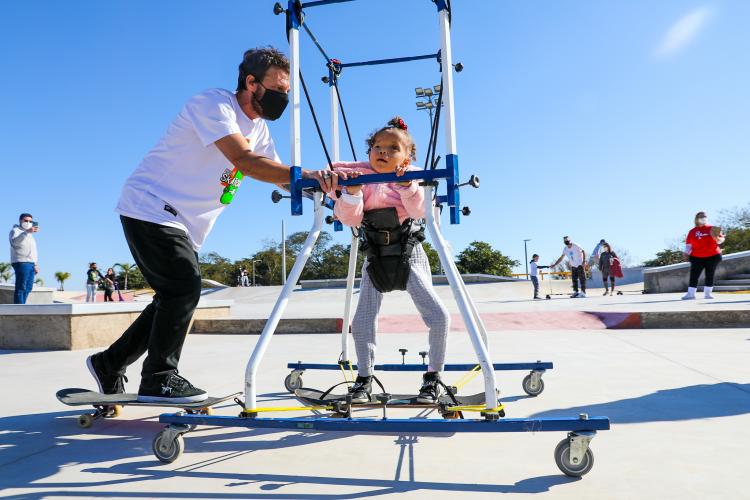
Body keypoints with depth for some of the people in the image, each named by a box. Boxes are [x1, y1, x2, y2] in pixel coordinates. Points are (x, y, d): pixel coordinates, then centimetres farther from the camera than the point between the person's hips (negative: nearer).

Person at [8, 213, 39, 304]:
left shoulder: (29, 235, 27)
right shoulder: (15, 230, 1)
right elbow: (14, 241, -22)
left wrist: (36, 265, 23)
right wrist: (27, 232, -37)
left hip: (30, 263, 8)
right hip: (21, 263, -8)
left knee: (28, 288, 5)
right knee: (21, 288, -13)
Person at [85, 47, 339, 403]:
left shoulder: (258, 128, 10)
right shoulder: (214, 103, -17)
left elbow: (279, 176, 6)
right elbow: (244, 160, -32)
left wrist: (320, 182, -11)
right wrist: (303, 175, -38)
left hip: (182, 224, 9)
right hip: (150, 208, -9)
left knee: (174, 297, 10)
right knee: (184, 287, -18)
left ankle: (109, 364, 26)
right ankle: (159, 379, -4)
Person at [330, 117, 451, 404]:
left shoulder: (411, 178, -1)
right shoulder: (358, 176, 0)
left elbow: (419, 210, -19)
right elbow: (351, 219, -11)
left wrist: (406, 186, -35)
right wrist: (352, 192, -26)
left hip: (409, 256, -1)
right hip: (375, 260, 1)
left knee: (438, 316, -13)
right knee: (361, 323, -4)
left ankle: (433, 377, 7)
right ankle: (364, 379, 15)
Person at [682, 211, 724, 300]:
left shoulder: (712, 229, 3)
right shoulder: (692, 232, 2)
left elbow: (721, 239, 4)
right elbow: (688, 244, 4)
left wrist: (717, 238, -17)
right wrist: (686, 254, -2)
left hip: (712, 256, 1)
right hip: (697, 257, -1)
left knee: (710, 276, 5)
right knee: (694, 276, -5)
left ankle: (707, 293, 13)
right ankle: (691, 294, -2)